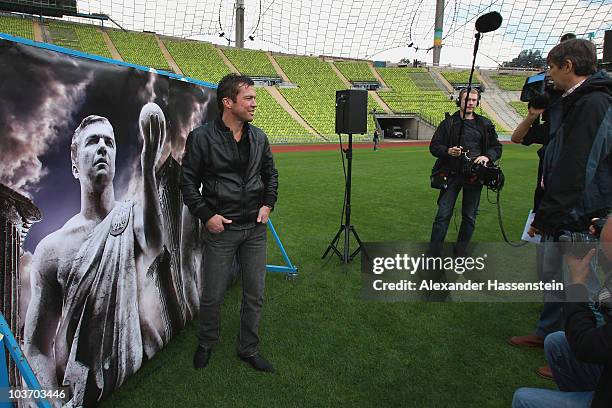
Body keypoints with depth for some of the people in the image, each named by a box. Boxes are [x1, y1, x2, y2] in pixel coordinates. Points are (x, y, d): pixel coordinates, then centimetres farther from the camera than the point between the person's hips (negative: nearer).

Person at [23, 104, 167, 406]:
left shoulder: (133, 219, -2)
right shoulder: (52, 248, -1)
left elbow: (154, 245, -27)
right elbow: (36, 346, 2)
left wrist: (148, 166, -41)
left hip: (141, 380, 1)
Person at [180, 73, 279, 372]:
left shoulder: (258, 137, 5)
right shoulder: (202, 138, -9)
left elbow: (270, 173, 16)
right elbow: (188, 181, -4)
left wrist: (268, 204, 3)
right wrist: (206, 215, -12)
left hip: (255, 228, 4)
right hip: (221, 228, -4)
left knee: (255, 295, 11)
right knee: (212, 296, 8)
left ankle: (248, 349, 31)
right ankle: (206, 344, 36)